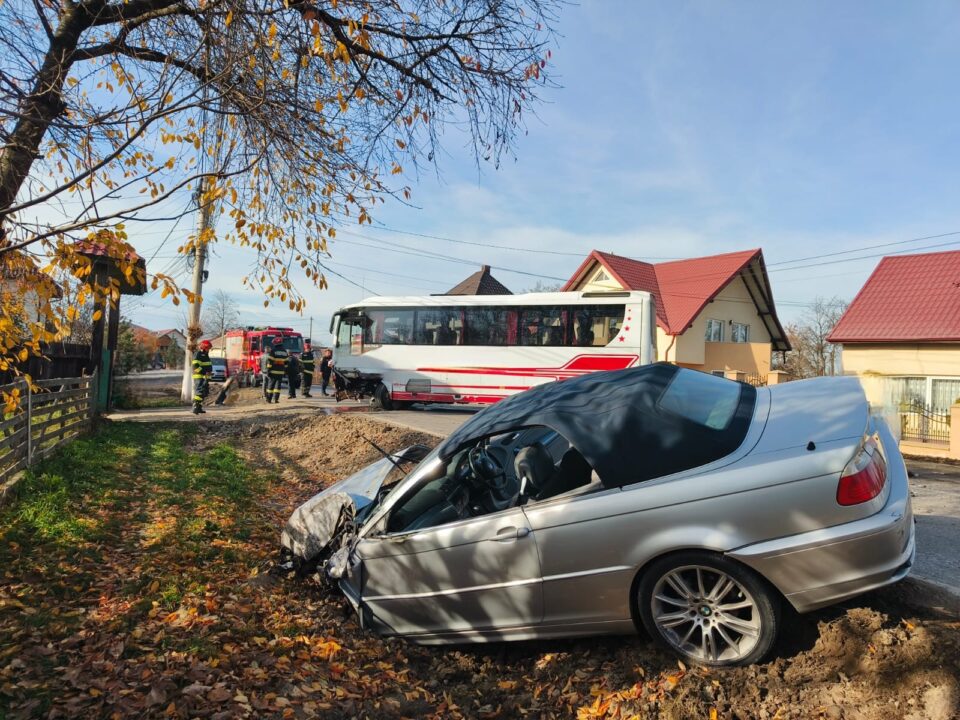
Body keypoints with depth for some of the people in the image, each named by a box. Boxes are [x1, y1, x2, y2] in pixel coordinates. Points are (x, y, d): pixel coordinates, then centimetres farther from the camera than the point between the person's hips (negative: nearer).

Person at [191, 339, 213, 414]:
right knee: (199, 392, -16)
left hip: (205, 377, 10)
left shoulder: (205, 355, 20)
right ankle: (195, 408, -19)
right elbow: (195, 366, -22)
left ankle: (199, 408, 20)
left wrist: (210, 372, 13)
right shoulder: (198, 354, -11)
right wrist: (205, 372, -25)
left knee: (203, 393, 13)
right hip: (199, 377, -10)